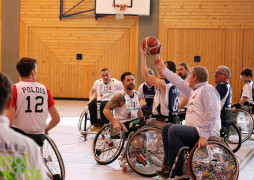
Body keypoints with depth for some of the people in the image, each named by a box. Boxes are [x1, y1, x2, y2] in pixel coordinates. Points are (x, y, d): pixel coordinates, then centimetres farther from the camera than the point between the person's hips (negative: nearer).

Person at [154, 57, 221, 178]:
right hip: (195, 130, 11)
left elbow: (212, 114, -22)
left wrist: (204, 136, -28)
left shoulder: (207, 90, -12)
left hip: (204, 132, -11)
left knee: (174, 130, -26)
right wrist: (162, 69, 38)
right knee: (166, 127, 11)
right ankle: (169, 163, 3)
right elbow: (179, 83, 32)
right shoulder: (194, 90, 20)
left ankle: (175, 169, -21)